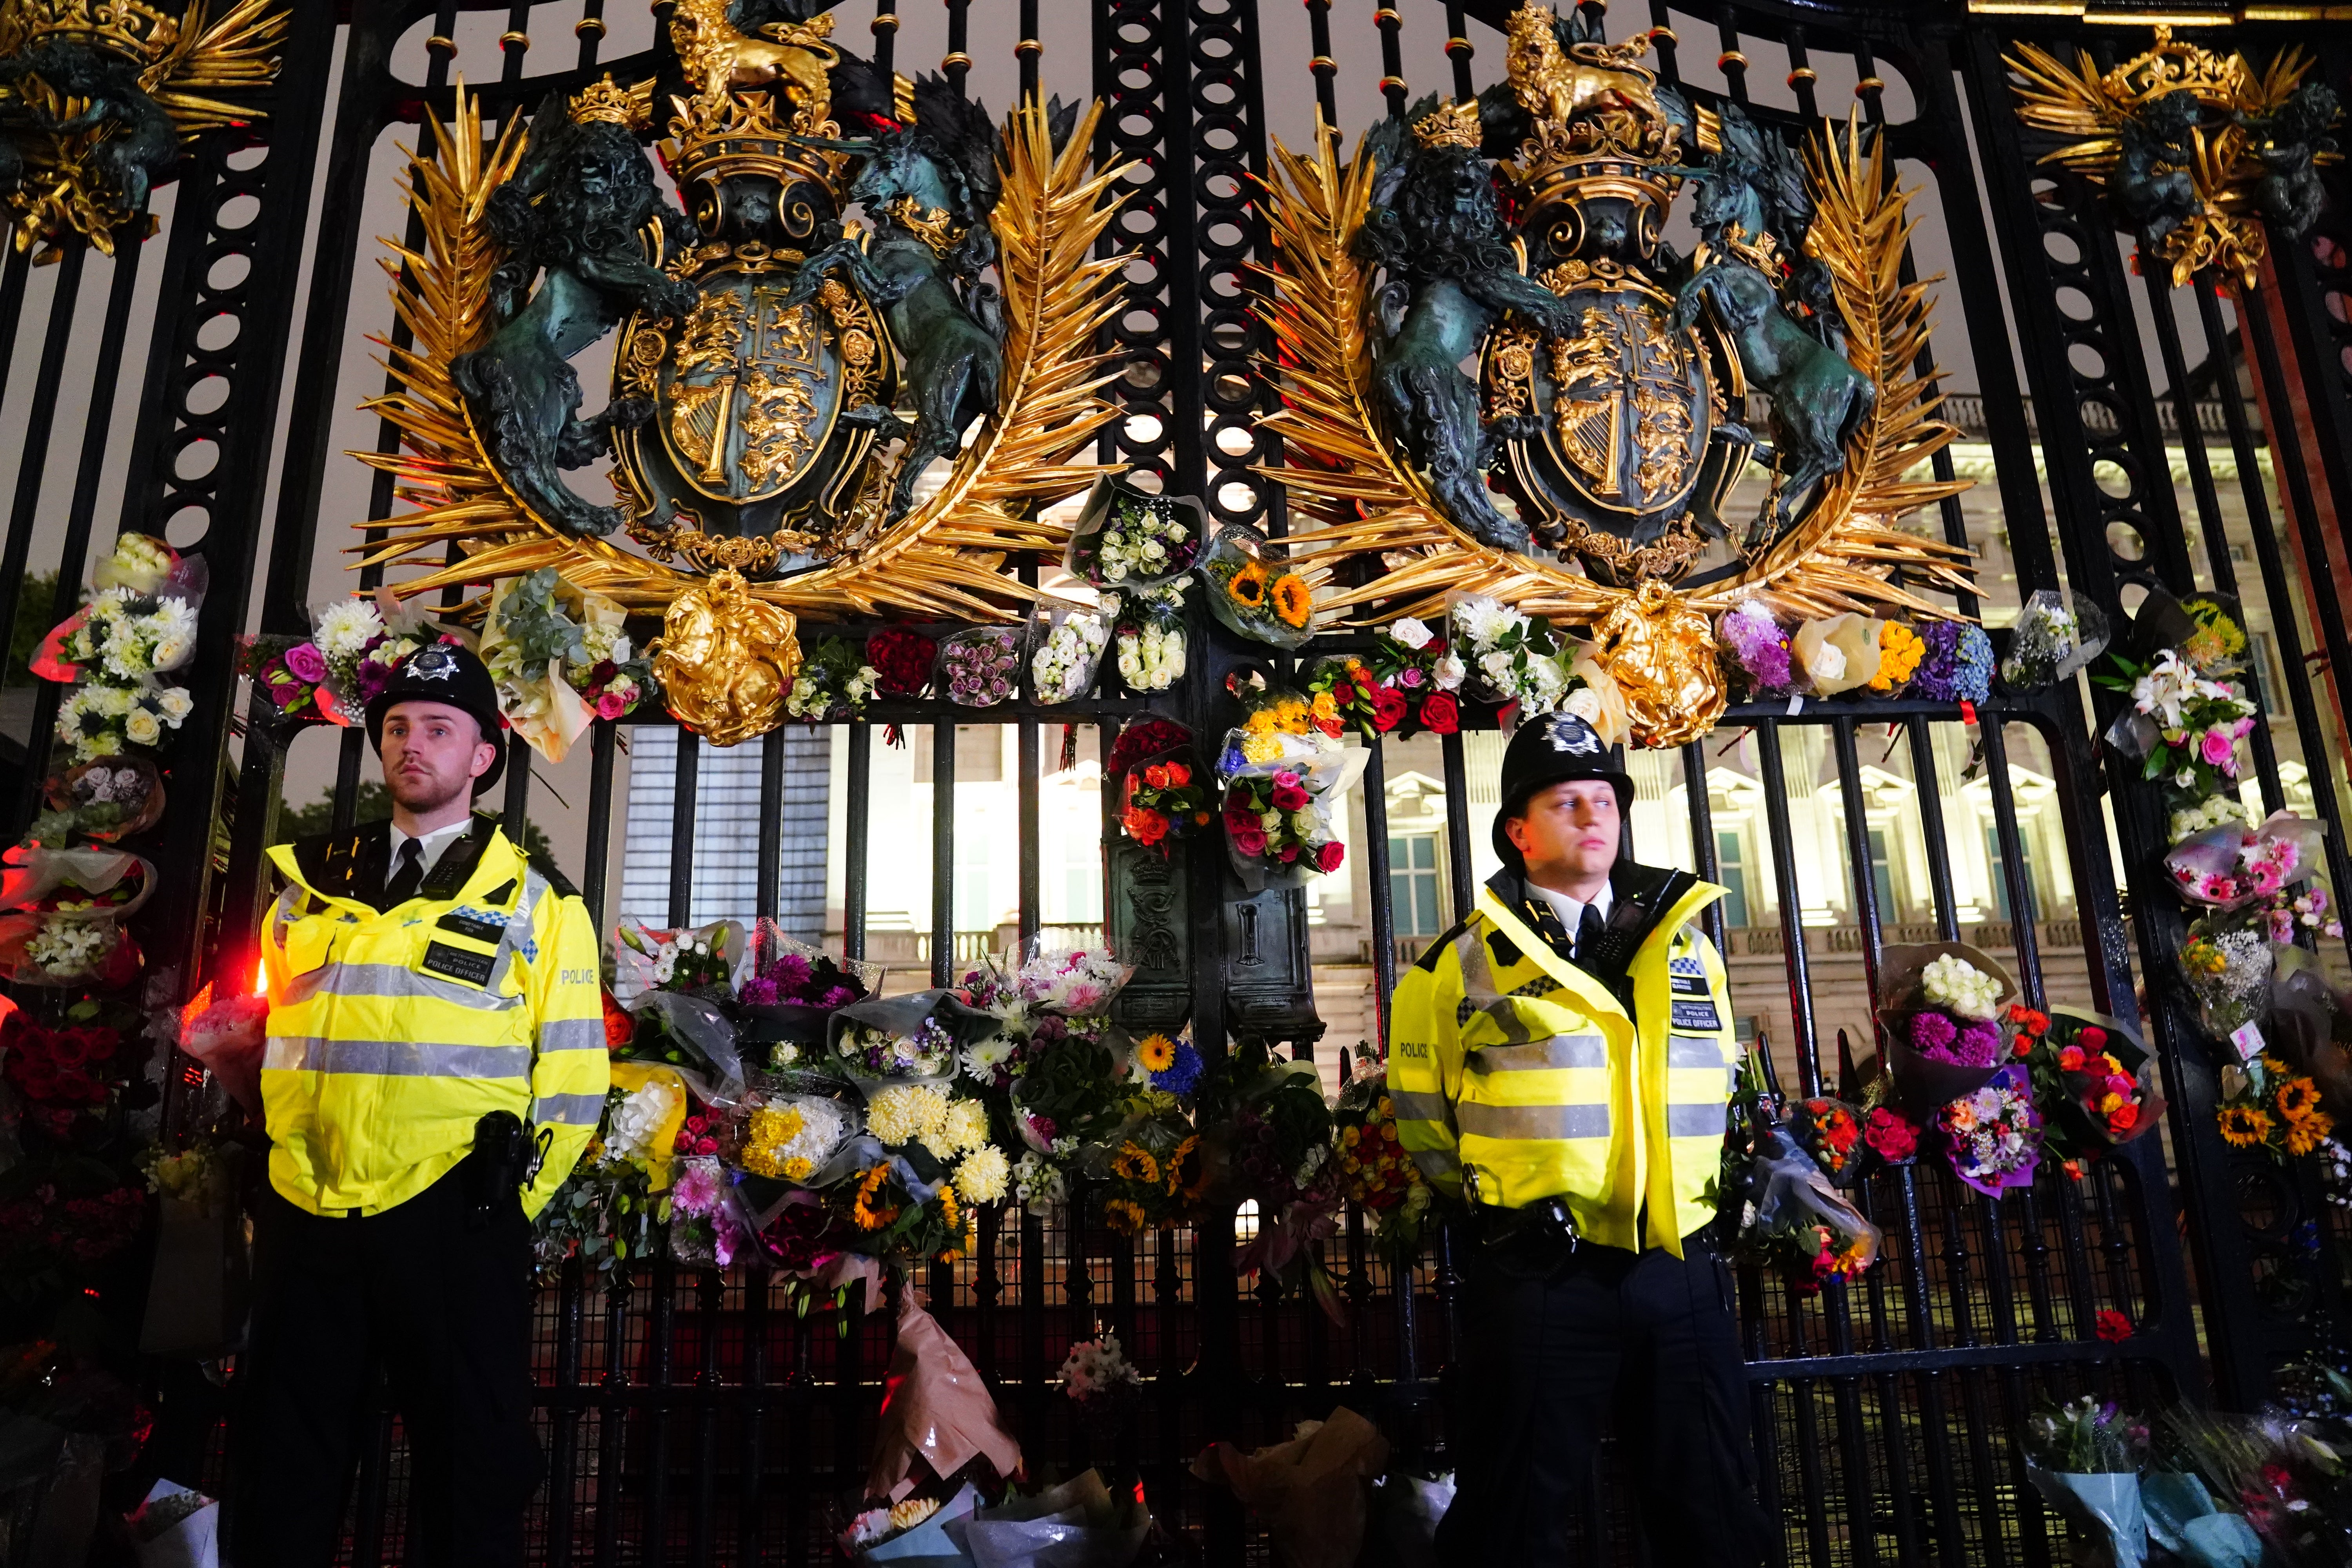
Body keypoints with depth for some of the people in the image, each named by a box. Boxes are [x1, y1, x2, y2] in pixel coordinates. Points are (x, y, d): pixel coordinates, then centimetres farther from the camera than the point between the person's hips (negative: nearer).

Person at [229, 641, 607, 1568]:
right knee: (282, 1472, 14)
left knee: (470, 1466, 7)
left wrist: (512, 1195, -4)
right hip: (304, 1215, 4)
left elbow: (573, 1073, 2)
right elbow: (264, 1037, 20)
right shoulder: (312, 887, 14)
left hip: (453, 1219, -3)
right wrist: (265, 1165, 13)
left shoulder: (536, 904, 4)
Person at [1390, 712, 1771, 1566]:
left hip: (1682, 1274, 4)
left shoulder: (1687, 945, 10)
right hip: (1539, 1279, -4)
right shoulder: (1465, 963, -3)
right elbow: (1420, 1111, 6)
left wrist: (1712, 1196, 16)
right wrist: (1486, 1198, 4)